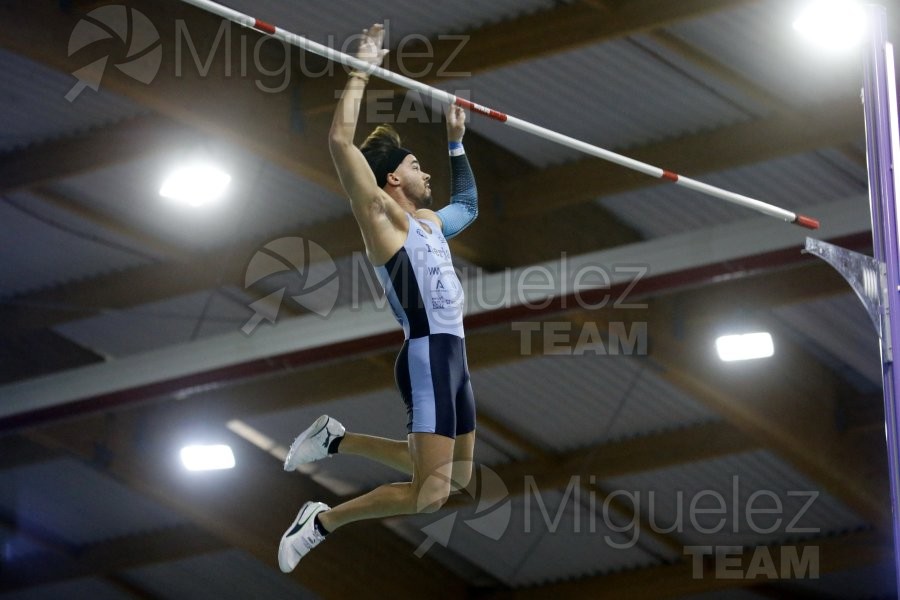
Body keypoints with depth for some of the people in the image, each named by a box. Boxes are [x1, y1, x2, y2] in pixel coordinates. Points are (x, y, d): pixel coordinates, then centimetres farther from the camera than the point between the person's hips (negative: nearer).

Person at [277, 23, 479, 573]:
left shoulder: (428, 221, 19)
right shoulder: (382, 214, -5)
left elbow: (469, 205, 42)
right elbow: (342, 141, -16)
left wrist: (457, 140, 35)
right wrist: (362, 69, -11)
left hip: (453, 354, 9)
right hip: (427, 356, -9)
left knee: (457, 475, 17)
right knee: (430, 493, -16)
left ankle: (337, 440, 25)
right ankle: (322, 522, -1)